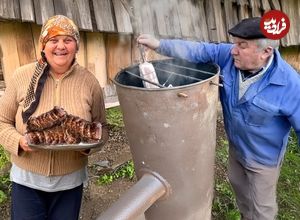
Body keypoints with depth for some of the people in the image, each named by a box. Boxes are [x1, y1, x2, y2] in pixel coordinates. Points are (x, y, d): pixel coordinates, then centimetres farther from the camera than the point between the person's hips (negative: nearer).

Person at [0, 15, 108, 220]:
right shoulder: (22, 76, -9)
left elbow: (101, 127, 0)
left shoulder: (89, 81, -8)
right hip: (27, 180, 0)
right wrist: (19, 141, -20)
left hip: (70, 182, 1)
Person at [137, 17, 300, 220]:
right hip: (236, 146, 6)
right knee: (238, 186, 30)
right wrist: (160, 45, -26)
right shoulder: (229, 56, -17)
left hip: (263, 157, -6)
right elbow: (198, 50, -16)